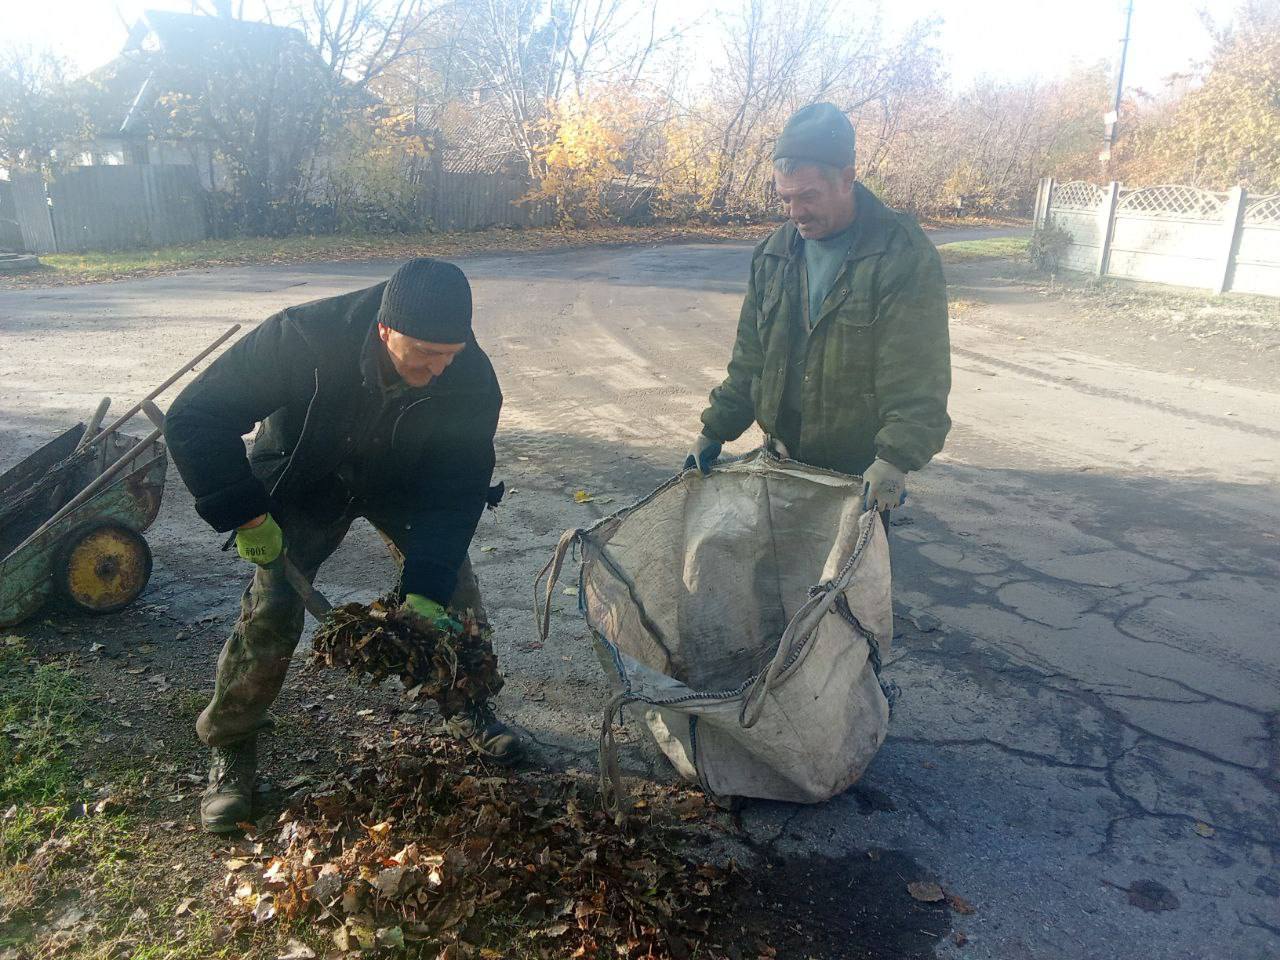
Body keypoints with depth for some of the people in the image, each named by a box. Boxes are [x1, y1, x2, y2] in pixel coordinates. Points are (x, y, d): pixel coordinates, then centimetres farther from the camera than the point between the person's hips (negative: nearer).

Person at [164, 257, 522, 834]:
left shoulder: (471, 379, -31)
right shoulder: (304, 339, -40)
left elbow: (456, 492, -24)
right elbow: (194, 420, -30)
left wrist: (425, 591, -34)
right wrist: (246, 516, -31)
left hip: (401, 483, 2)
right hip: (303, 480, -2)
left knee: (454, 591, -3)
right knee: (271, 613, -9)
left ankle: (469, 709, 22)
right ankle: (230, 750, 14)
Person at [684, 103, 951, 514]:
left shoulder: (904, 256, -14)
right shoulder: (772, 255, 5)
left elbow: (918, 378, -20)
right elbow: (749, 360, 11)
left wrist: (896, 457, -30)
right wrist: (715, 430, 6)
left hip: (863, 476, -5)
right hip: (784, 462, 5)